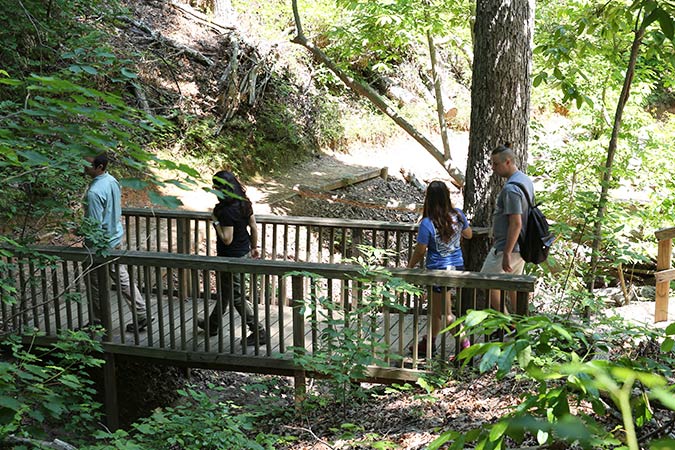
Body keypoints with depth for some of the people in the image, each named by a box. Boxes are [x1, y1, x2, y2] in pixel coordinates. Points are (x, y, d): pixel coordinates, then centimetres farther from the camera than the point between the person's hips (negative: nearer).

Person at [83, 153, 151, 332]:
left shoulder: (94, 192, -27)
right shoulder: (112, 180, 1)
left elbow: (95, 225, -25)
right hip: (116, 237, 9)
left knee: (96, 284, 9)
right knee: (123, 278, 15)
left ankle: (97, 322, 23)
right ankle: (142, 316, 18)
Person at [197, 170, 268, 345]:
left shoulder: (227, 211, -27)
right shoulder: (244, 203, -2)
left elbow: (227, 239, -25)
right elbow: (254, 227, 6)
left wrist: (216, 221, -16)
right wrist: (255, 247, 17)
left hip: (231, 258, -9)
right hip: (244, 252, 9)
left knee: (237, 296, 6)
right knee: (225, 290, 24)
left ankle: (259, 332, 12)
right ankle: (212, 325, 41)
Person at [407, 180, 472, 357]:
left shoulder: (427, 224, -21)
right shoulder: (458, 215, -6)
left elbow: (420, 250, -13)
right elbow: (469, 234, 10)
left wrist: (409, 267, 3)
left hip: (439, 269, -7)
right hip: (457, 265, 7)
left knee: (444, 313, 8)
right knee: (435, 307, 22)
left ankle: (465, 345, 7)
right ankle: (428, 342, 34)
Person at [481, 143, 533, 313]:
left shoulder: (511, 189, -23)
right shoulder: (526, 180, 9)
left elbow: (516, 224, -26)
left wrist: (506, 254, -25)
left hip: (508, 246, -10)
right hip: (522, 246, 10)